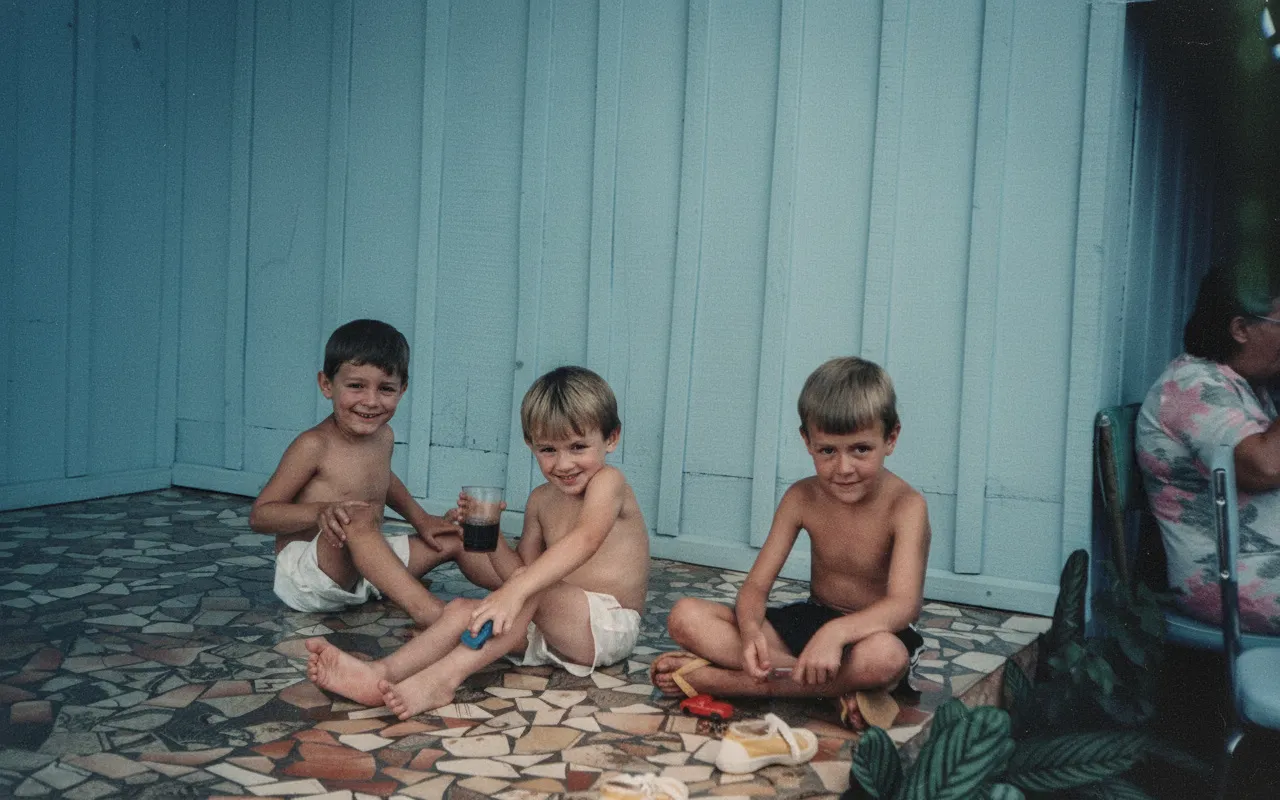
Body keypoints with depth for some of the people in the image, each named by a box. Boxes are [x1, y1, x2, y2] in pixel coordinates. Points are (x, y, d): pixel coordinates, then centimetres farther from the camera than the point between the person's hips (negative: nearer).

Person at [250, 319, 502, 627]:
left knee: (455, 538, 8)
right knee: (360, 518, -36)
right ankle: (429, 610, -46)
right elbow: (259, 515, -18)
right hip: (303, 572, -8)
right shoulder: (314, 445, -17)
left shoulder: (384, 436, 5)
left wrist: (420, 519, 18)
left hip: (360, 570, 9)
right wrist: (320, 511, -34)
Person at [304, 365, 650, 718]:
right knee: (462, 609, -10)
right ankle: (381, 673, -29)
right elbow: (522, 571, 17)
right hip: (558, 627, 7)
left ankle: (441, 679, -42)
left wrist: (515, 591, -45)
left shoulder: (607, 481, -11)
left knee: (533, 591, -33)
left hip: (608, 626, -7)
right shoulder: (541, 500, 13)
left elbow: (585, 539, -32)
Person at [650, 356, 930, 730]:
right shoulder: (802, 498, -4)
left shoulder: (905, 506, -17)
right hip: (808, 620, 4)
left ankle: (711, 679, -31)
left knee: (884, 657, -44)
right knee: (686, 617, -13)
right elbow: (756, 585, -7)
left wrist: (836, 631, -50)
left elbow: (904, 604, -31)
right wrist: (750, 631, -31)